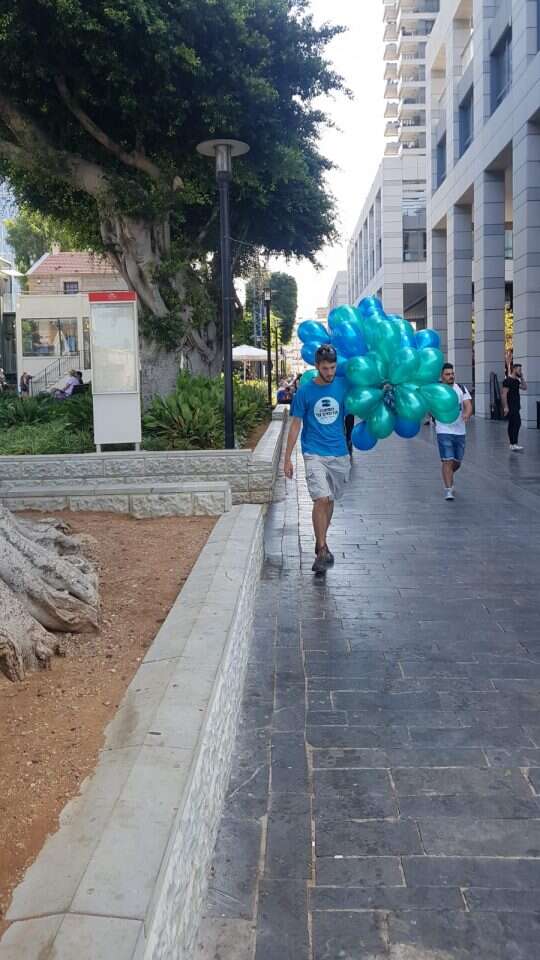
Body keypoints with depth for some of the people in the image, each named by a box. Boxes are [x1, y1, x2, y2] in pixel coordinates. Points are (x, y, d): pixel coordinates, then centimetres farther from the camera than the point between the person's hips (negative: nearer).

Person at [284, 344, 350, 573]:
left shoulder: (343, 385, 3)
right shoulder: (305, 391, -4)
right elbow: (295, 425, 1)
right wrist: (287, 458, -1)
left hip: (339, 453, 3)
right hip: (314, 454, -3)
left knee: (330, 500, 13)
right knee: (321, 499, -17)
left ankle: (321, 543, 31)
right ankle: (322, 550, -10)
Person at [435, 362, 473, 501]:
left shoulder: (461, 388, 4)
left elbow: (468, 405, -7)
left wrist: (467, 414, -27)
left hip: (460, 431, 4)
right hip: (444, 431, -4)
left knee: (458, 462, 13)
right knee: (448, 461, -10)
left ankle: (448, 476, 43)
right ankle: (448, 490, -5)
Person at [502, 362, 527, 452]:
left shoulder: (516, 381, 16)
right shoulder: (508, 380, -12)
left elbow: (524, 387, 15)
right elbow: (504, 394, -17)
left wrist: (522, 377, 8)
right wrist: (506, 407, -21)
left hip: (516, 407, 10)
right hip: (510, 407, -10)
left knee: (512, 425, 11)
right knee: (517, 423, -16)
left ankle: (512, 444, 15)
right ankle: (514, 444, -19)